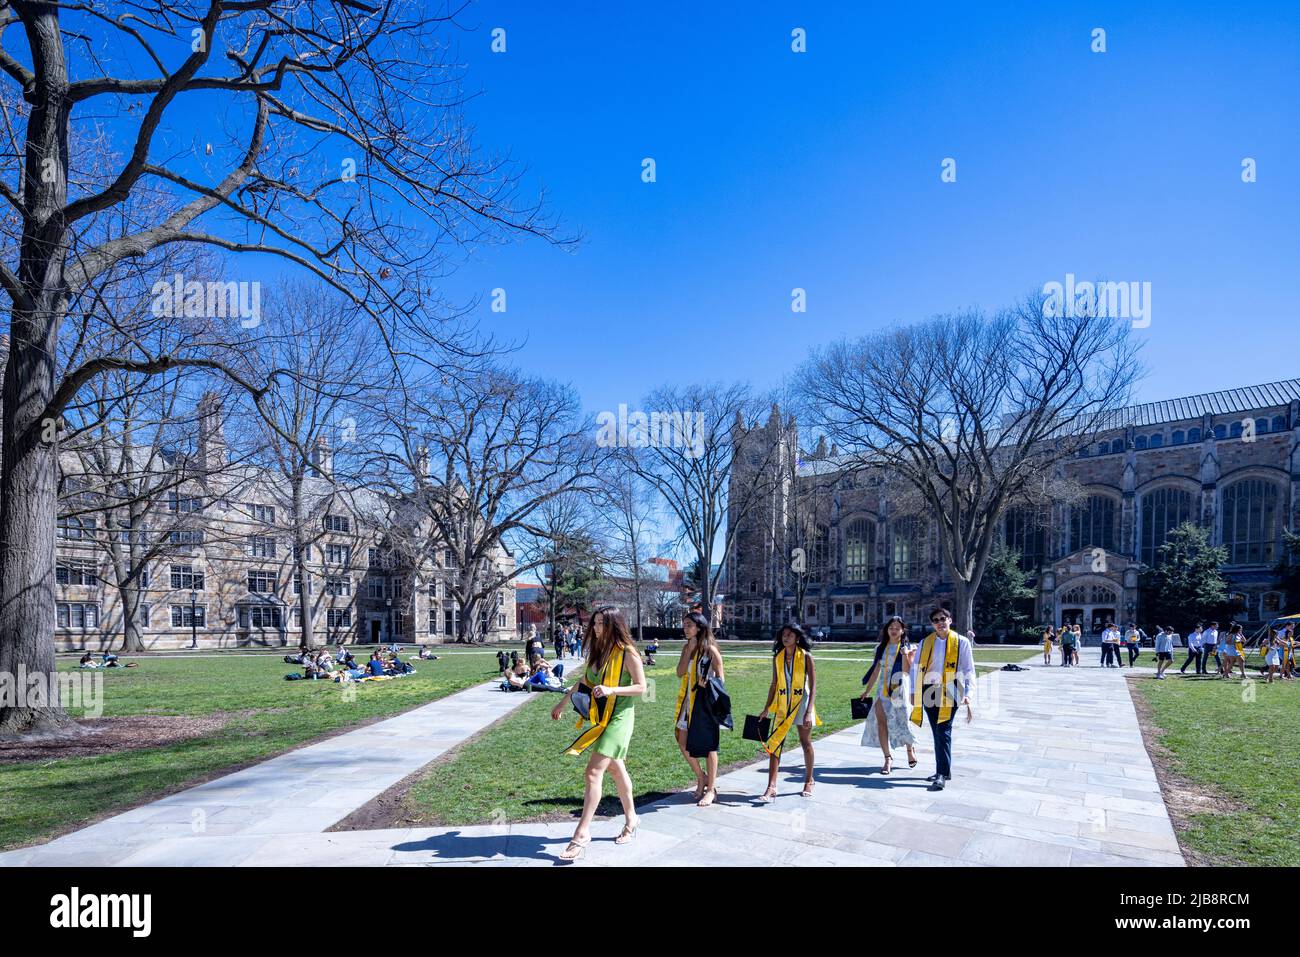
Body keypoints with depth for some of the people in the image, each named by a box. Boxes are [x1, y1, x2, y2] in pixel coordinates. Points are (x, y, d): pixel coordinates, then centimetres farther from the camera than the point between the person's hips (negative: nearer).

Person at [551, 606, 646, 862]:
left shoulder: (627, 652, -14)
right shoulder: (597, 651, 7)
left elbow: (641, 687, -13)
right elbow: (583, 682, 19)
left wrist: (612, 690, -24)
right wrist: (563, 703, 23)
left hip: (619, 718, -7)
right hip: (599, 718, 7)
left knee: (594, 772, -13)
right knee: (615, 769, 17)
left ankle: (582, 833, -7)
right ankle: (631, 818, 35)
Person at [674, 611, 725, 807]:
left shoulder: (710, 649, -10)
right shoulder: (686, 647, 8)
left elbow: (720, 677, -7)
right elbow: (680, 672, -4)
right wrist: (689, 649, -9)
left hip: (705, 701, -6)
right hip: (688, 701, 6)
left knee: (708, 745, 3)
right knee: (683, 743, 7)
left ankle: (711, 790, 14)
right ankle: (701, 778, 27)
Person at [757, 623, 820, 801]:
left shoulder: (806, 656, -9)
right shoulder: (777, 657, 3)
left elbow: (813, 687, -11)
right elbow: (774, 684, 10)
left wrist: (809, 712, -19)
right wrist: (766, 709, 9)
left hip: (801, 702, -3)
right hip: (782, 704, 4)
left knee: (805, 742, 11)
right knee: (774, 743, -5)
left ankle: (809, 781, 30)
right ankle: (771, 788, -5)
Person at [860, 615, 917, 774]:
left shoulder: (908, 647, -1)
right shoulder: (882, 647, 11)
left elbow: (906, 670, -11)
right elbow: (876, 670, 15)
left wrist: (905, 654, -25)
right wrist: (867, 690, 16)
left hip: (899, 688, -4)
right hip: (883, 688, 4)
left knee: (900, 721, 0)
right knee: (880, 721, -4)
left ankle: (910, 748, 30)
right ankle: (888, 758, 3)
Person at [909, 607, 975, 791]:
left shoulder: (961, 642, 1)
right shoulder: (925, 642, 9)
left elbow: (969, 670, 1)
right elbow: (916, 668, 13)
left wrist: (967, 695, -8)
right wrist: (913, 691, 8)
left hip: (949, 691, -4)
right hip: (929, 691, 4)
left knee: (943, 732, -10)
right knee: (937, 733, 11)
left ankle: (943, 775, -8)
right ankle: (942, 770, 21)